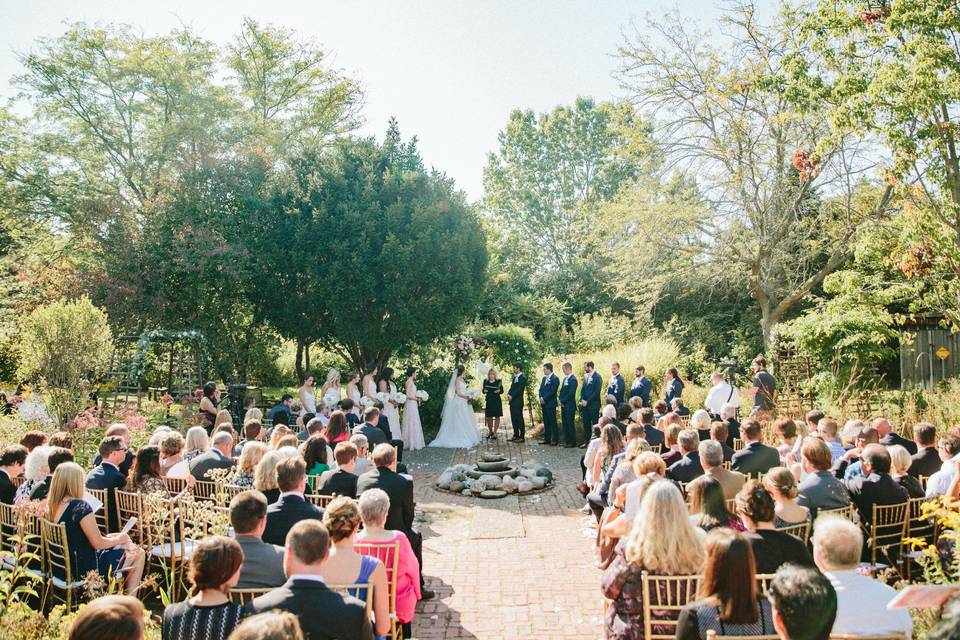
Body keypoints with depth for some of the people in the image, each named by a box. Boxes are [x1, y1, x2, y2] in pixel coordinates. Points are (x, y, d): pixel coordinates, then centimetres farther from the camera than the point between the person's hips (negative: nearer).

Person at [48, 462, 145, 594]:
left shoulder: (52, 506, 1)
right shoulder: (80, 506, -25)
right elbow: (97, 543, -19)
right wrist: (119, 539, 0)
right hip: (83, 571, -8)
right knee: (138, 554, 8)